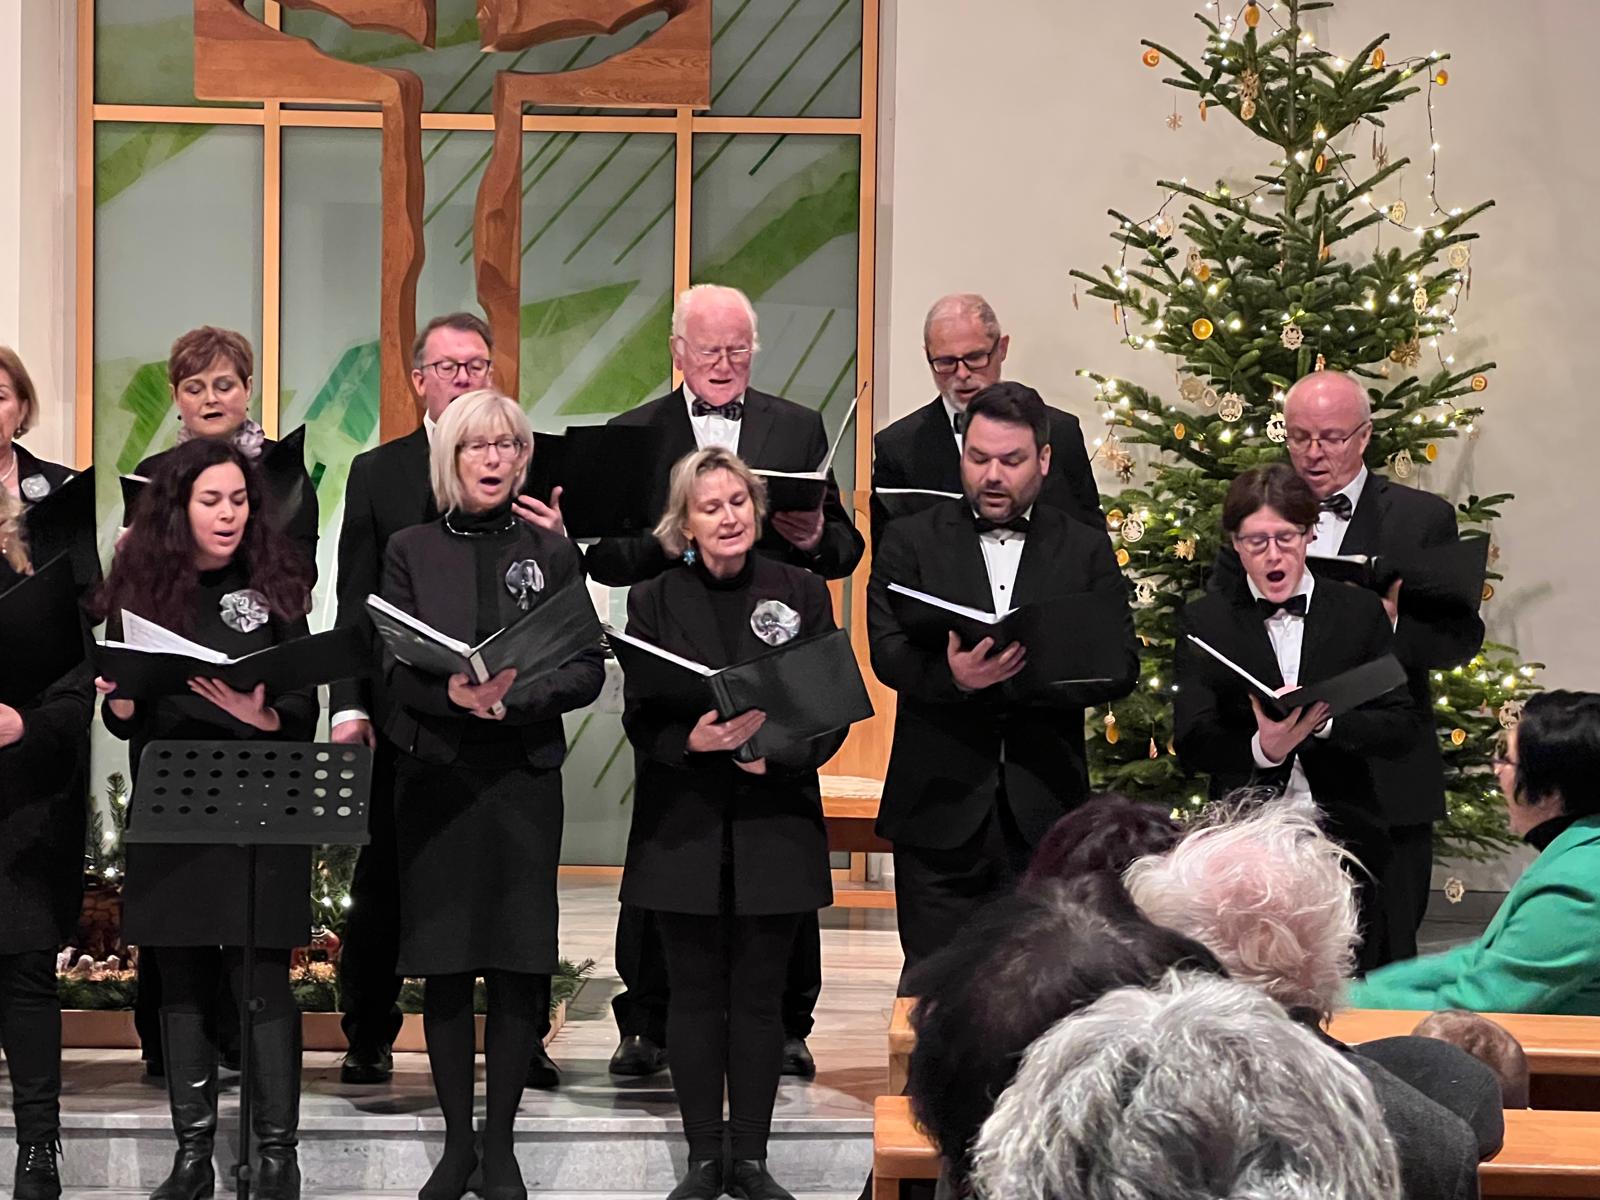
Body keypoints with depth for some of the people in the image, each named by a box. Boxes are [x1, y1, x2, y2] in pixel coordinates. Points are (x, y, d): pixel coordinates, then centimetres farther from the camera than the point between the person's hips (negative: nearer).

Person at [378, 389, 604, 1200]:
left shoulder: (551, 552, 9)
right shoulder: (411, 550, 8)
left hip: (524, 776, 0)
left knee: (519, 966, -2)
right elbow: (394, 667, -1)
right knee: (444, 968, 2)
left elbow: (587, 668, 1)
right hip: (435, 776, 0)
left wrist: (516, 698, -16)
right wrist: (453, 692, -20)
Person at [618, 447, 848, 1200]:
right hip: (684, 826, 0)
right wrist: (693, 740, -21)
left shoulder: (801, 594, 4)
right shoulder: (654, 602, 4)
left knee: (759, 995, 4)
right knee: (695, 994, 4)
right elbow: (638, 718, -1)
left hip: (773, 820, 0)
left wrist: (778, 754, -15)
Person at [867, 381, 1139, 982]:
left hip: (1044, 812, 1)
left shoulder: (1085, 550, 10)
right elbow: (888, 651, -6)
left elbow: (1121, 664, 0)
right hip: (940, 805, -1)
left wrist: (1016, 677, -16)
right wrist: (952, 676, -28)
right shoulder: (911, 542, 7)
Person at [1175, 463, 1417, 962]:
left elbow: (1401, 725, 2)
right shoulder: (1205, 621, 5)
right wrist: (1261, 748, -23)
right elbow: (1191, 744, -3)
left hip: (1345, 833, 1)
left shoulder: (1360, 611, 7)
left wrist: (1326, 721, -17)